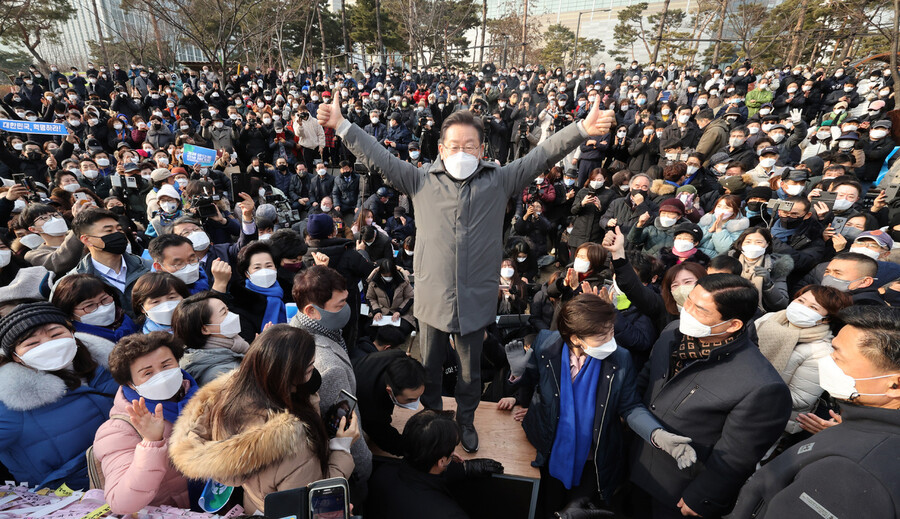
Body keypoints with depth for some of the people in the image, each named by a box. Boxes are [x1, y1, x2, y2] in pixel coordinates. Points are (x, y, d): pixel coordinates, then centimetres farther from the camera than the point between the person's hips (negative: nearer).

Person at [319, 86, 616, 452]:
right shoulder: (421, 181, -2)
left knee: (471, 372, 20)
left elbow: (542, 155, -8)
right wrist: (342, 126, -12)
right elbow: (378, 158, -4)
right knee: (429, 367, 21)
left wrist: (583, 130, -19)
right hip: (433, 299, 1)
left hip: (477, 301, 0)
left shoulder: (499, 181, -1)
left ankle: (466, 421, 48)